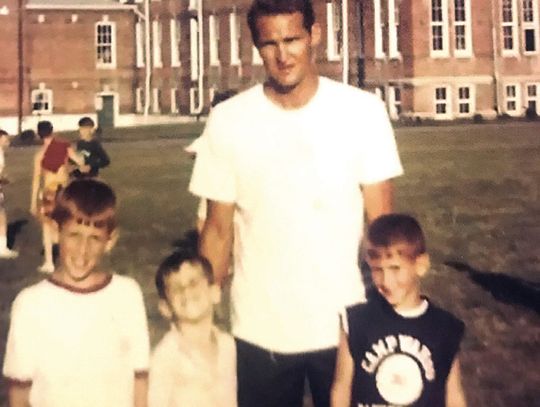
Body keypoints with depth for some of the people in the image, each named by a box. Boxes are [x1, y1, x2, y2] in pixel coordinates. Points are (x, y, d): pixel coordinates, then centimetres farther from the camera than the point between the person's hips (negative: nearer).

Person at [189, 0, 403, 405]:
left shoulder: (363, 111, -7)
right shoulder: (228, 121, -6)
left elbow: (381, 222, -4)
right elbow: (218, 231, 0)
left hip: (346, 325, 0)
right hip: (260, 332, 1)